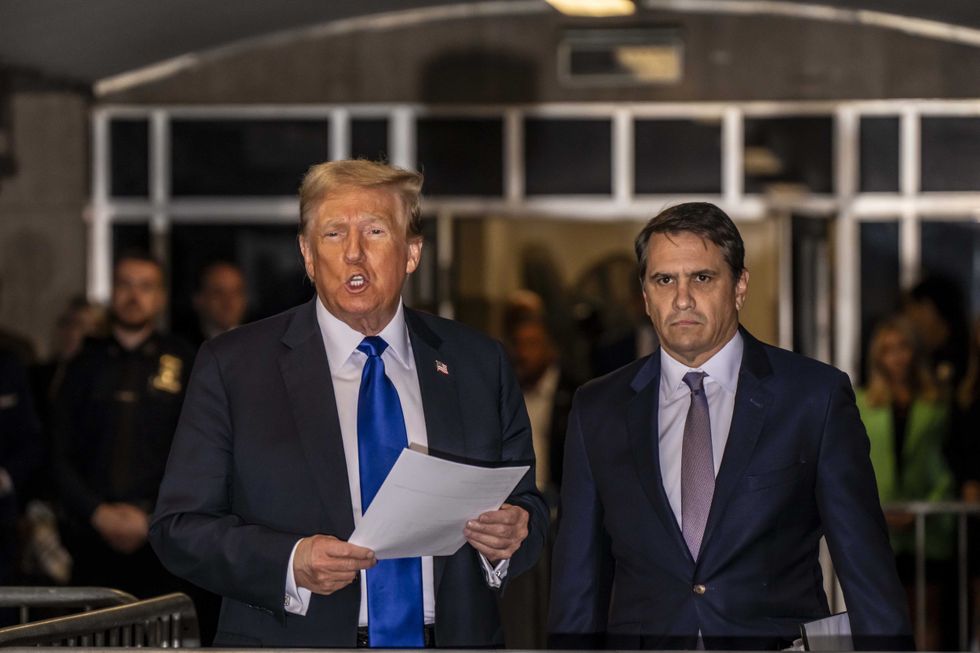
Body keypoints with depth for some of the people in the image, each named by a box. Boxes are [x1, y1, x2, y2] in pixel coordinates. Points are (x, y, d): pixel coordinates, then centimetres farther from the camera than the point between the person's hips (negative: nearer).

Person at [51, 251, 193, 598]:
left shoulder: (185, 363, 8)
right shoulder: (85, 363, 12)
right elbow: (59, 454, 9)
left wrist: (149, 517, -5)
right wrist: (98, 513, -3)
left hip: (157, 539, -1)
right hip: (91, 537, 1)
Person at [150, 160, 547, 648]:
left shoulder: (479, 365, 5)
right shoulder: (232, 366, -3)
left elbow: (526, 503, 9)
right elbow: (178, 526, -7)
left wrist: (511, 536, -13)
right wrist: (290, 564, -22)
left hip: (453, 637, 2)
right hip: (295, 643, -2)